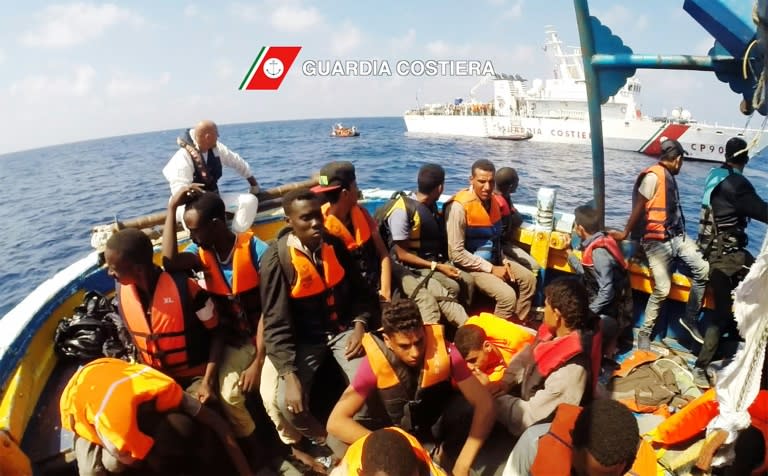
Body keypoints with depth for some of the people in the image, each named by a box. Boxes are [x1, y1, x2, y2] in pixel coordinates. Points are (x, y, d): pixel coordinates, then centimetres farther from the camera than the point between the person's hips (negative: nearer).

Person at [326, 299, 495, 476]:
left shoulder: (444, 350, -28)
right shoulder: (375, 361, -30)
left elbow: (484, 403, -28)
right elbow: (336, 422, -32)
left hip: (438, 423, 0)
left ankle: (447, 454, -3)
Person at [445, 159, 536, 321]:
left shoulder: (491, 200, 1)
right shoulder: (459, 207, -25)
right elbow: (456, 253, -26)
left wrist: (502, 260, 2)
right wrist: (491, 269, -19)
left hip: (493, 259, 9)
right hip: (471, 264, -8)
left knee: (528, 278, 8)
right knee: (507, 295, -22)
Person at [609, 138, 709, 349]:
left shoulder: (669, 176, 16)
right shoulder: (653, 175, -11)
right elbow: (638, 207, -9)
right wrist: (625, 234, -7)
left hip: (677, 236, 8)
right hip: (657, 242, -8)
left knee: (704, 270, -6)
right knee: (662, 290, -9)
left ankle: (690, 318, 12)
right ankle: (644, 333, 8)